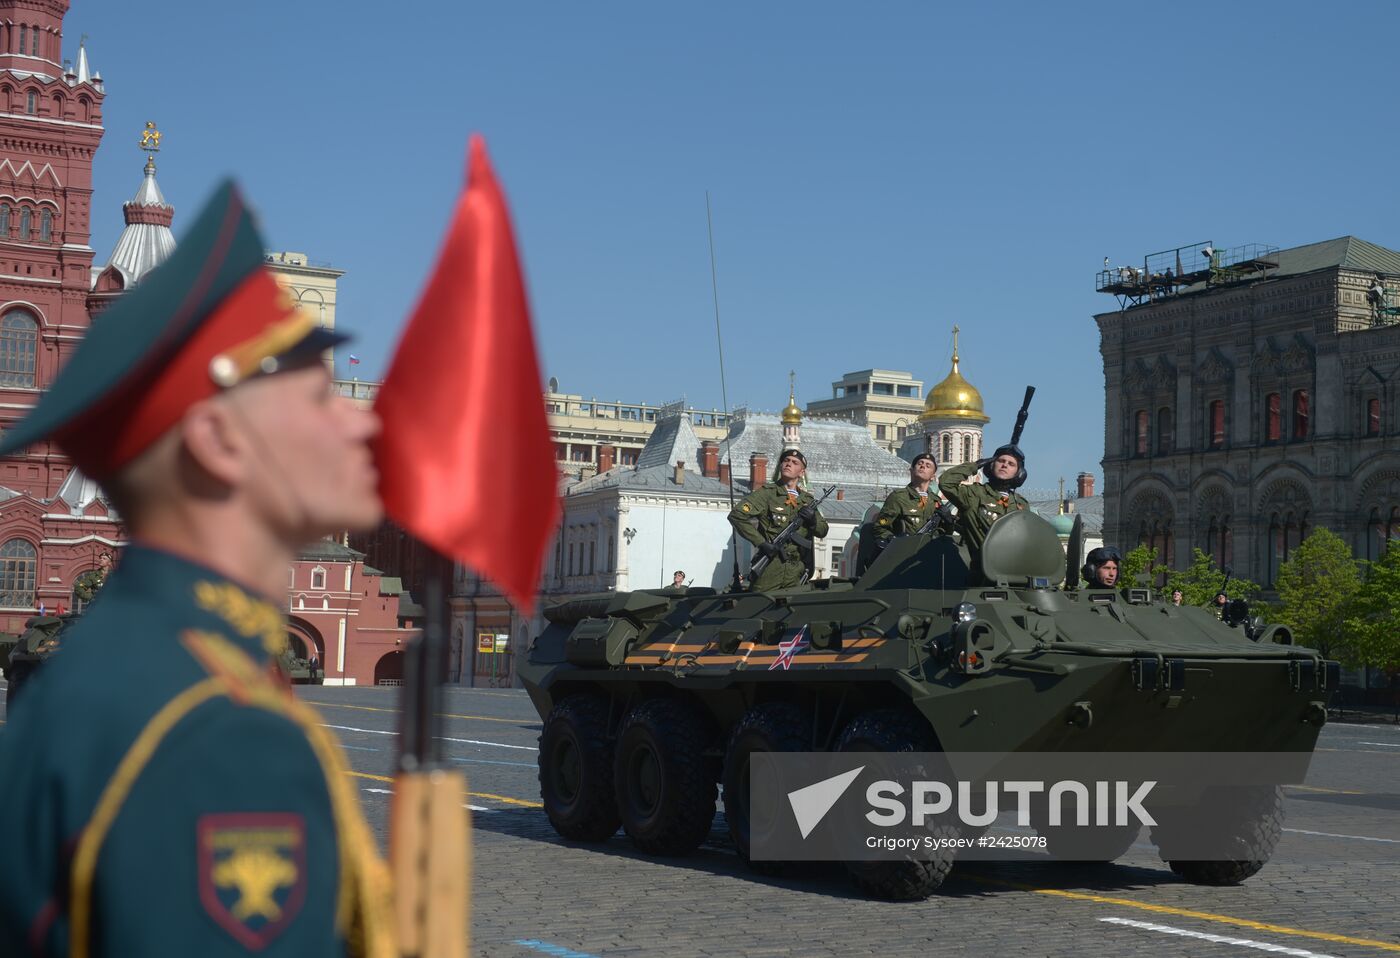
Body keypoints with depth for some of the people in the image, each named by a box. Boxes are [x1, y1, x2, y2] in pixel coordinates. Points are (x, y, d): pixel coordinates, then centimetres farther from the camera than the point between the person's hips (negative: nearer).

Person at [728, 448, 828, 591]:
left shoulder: (807, 500, 15)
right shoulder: (767, 492, -2)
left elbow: (823, 531, 22)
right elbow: (736, 515, -11)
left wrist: (813, 520, -2)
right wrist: (761, 543, -15)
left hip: (796, 570, 5)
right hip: (770, 566, -5)